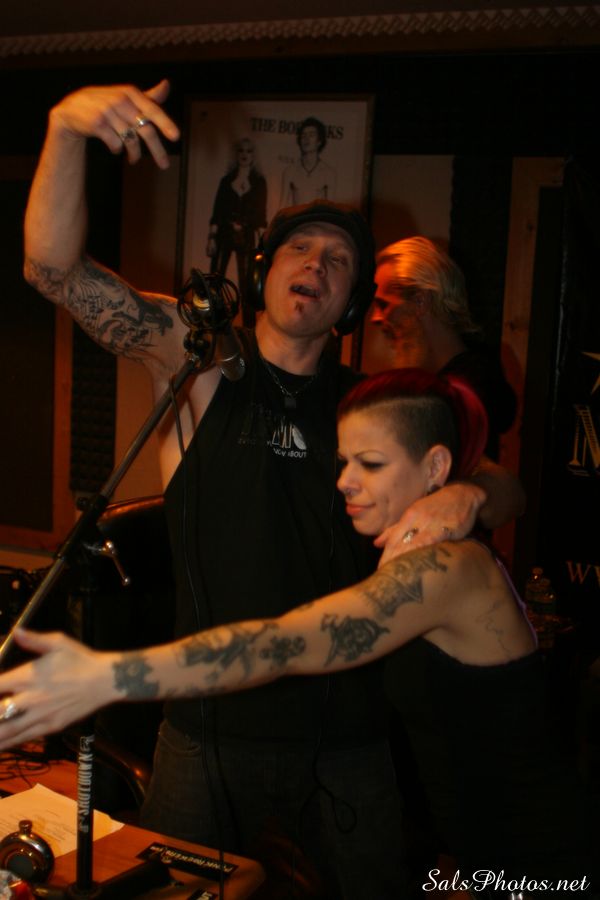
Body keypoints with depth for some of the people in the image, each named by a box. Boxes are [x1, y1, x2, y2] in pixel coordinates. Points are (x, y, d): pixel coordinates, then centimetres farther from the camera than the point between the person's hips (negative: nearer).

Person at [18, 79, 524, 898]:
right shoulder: (199, 358, -4)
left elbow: (506, 488, 5)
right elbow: (54, 268, -14)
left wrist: (467, 498, -20)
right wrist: (68, 126, -28)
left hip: (343, 734, 2)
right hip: (209, 725, -2)